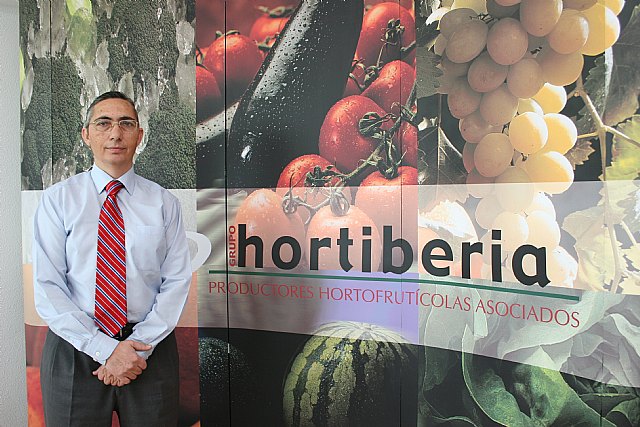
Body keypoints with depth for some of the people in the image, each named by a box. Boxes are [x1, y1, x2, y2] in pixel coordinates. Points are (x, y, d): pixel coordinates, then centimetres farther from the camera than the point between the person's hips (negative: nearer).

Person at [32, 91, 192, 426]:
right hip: (75, 351, 0)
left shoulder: (163, 203, 1)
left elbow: (177, 282, -3)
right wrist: (105, 349, -15)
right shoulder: (57, 199, -1)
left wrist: (140, 346, -13)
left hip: (150, 350, 1)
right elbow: (47, 288, -7)